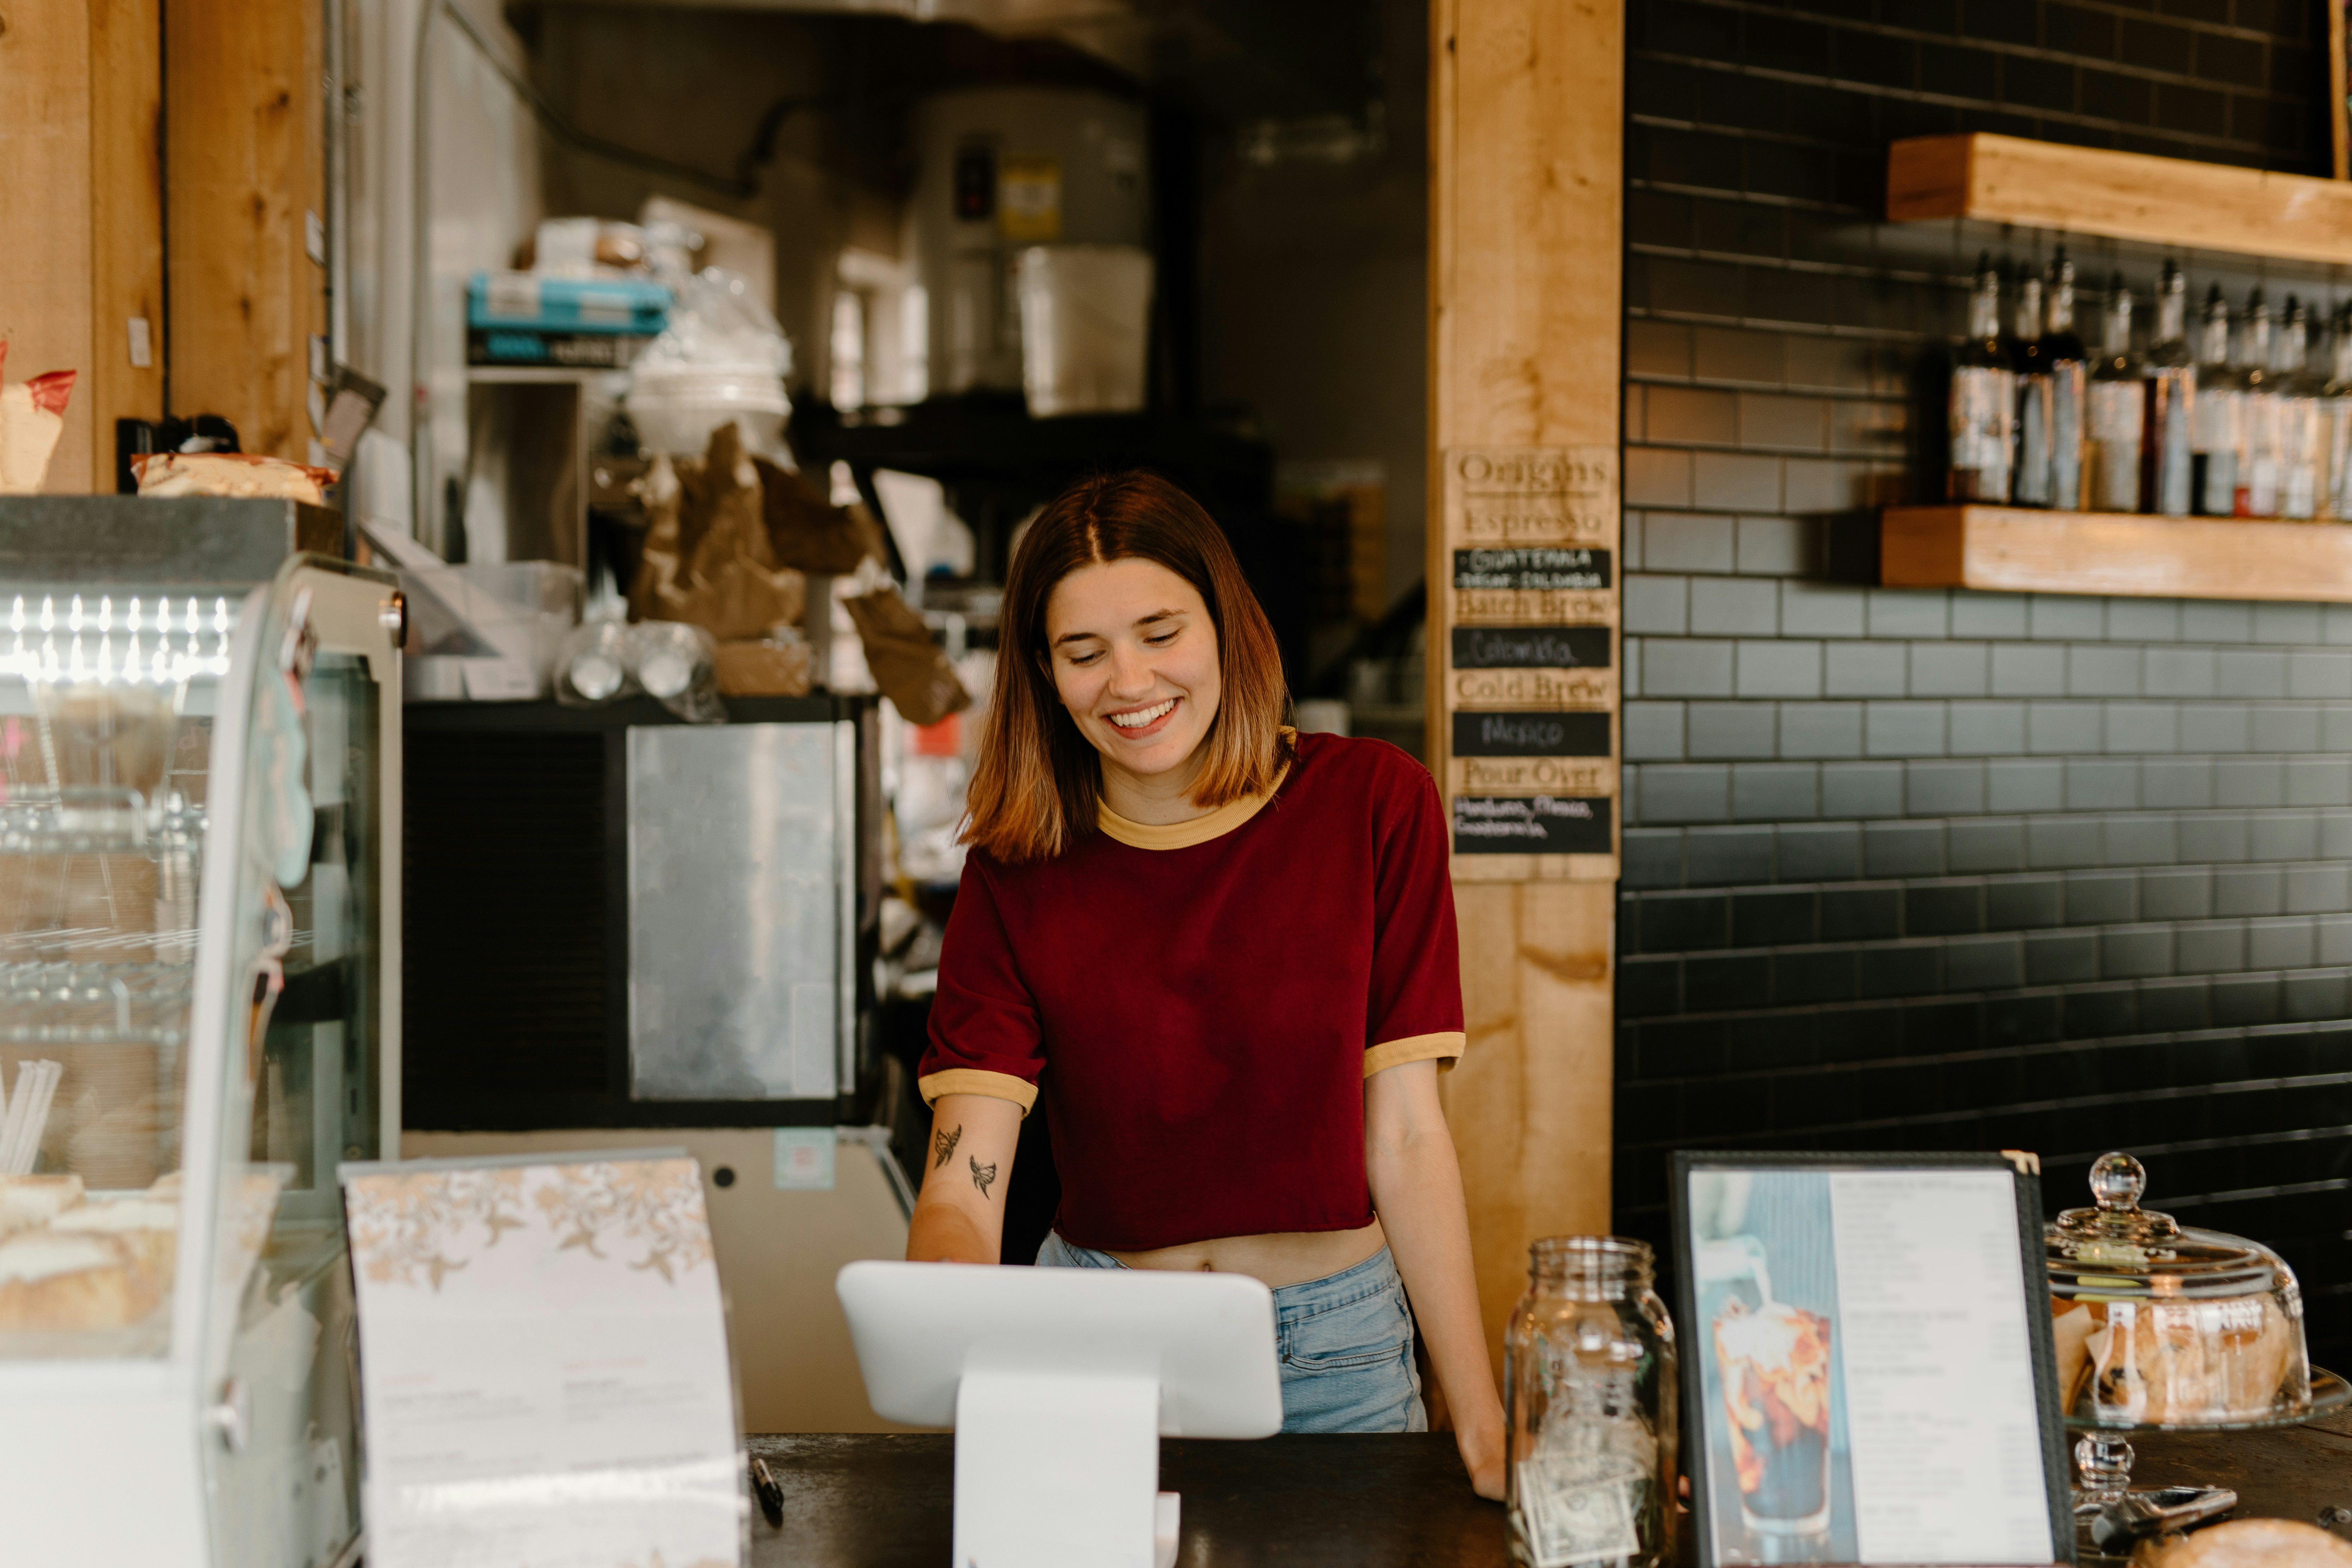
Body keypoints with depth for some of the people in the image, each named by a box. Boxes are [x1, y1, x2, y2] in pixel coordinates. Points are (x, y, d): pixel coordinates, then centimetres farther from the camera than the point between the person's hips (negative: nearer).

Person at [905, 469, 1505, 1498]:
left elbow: (1405, 1138, -7)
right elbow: (960, 1190, -13)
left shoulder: (1373, 804, -7)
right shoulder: (1017, 873, -6)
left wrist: (1481, 1425, -13)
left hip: (1335, 1350, 0)